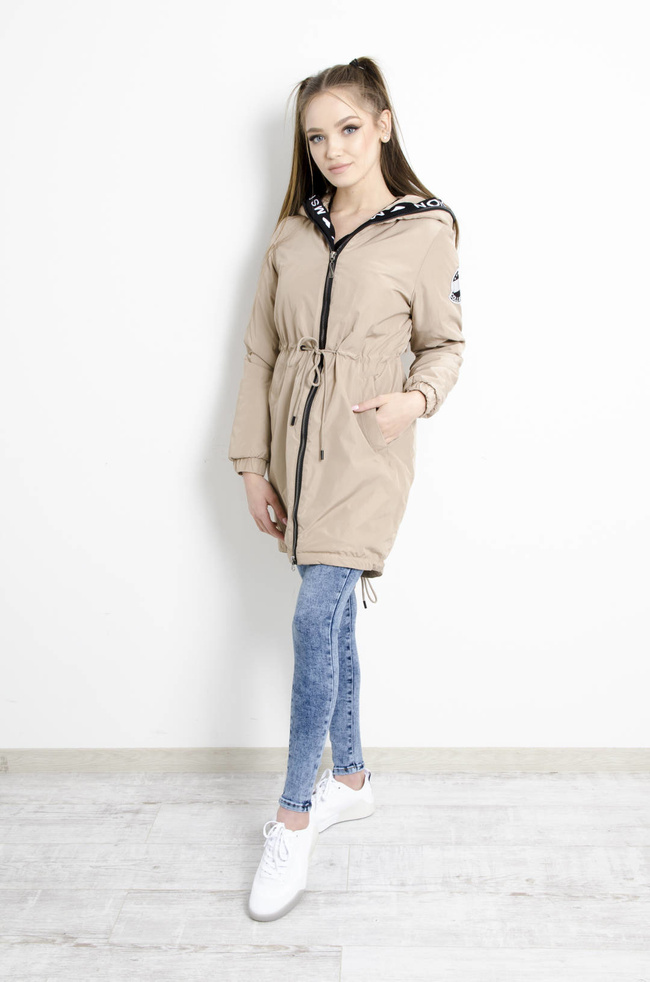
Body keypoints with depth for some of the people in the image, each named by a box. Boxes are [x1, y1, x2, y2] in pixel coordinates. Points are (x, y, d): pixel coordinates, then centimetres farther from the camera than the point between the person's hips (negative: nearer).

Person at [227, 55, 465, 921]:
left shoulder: (425, 230, -1)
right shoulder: (292, 234, 10)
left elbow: (444, 344, 6)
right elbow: (260, 353, 9)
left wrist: (417, 398, -15)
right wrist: (253, 465, 5)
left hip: (367, 450, -4)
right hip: (297, 444, 5)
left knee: (316, 619, -12)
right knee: (334, 617, 12)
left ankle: (294, 821, 3)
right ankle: (352, 781, 30)